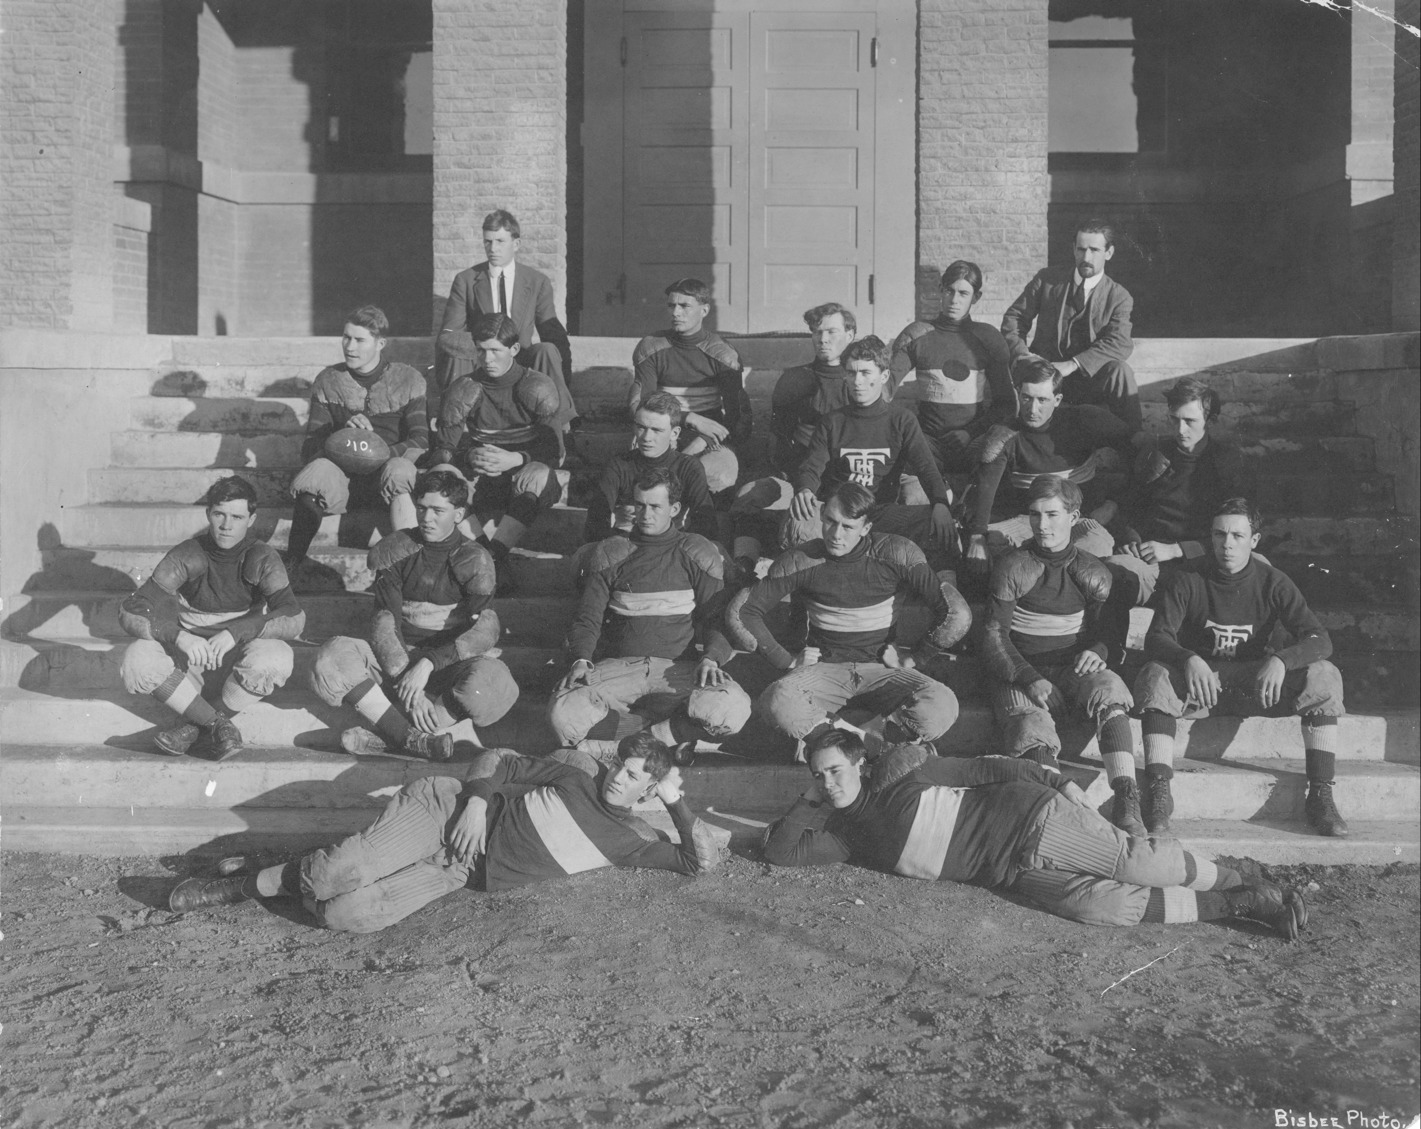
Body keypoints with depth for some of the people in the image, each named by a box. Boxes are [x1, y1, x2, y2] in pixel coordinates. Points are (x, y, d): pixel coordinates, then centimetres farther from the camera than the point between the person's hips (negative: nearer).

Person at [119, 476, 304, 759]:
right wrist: (178, 635, -36)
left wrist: (236, 632, -36)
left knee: (275, 658, -35)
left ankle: (192, 724, -14)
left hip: (241, 648, -1)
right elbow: (132, 612, -18)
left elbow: (293, 618, -24)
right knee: (138, 658, -29)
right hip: (190, 647, 1)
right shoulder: (186, 556, -13)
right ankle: (218, 723, -17)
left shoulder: (262, 559, -13)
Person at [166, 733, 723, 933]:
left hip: (460, 871, 1)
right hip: (444, 809, -1)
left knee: (349, 915, -24)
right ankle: (241, 882, 1)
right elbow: (493, 758, 7)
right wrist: (475, 801, -11)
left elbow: (703, 859, 3)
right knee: (340, 875, -26)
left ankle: (280, 884, 5)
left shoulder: (630, 840, 6)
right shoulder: (571, 779, 3)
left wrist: (676, 802, -8)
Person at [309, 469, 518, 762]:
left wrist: (428, 663, -28)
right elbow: (384, 621, -6)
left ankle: (388, 738, -28)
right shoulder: (396, 551, 3)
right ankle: (415, 740, -34)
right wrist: (408, 685, -22)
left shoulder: (474, 560, -3)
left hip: (452, 661, -2)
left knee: (489, 682, -36)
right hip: (398, 657, 2)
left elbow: (486, 629, -15)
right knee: (332, 656, -25)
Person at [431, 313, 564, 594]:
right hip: (483, 483, 2)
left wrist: (515, 459, -29)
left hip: (527, 482, -2)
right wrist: (469, 456, -25)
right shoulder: (465, 389, 3)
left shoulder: (537, 387, -4)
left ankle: (493, 554, -43)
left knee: (538, 473, -37)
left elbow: (553, 451, -11)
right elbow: (443, 450, -2)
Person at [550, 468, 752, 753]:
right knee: (563, 712, -30)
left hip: (678, 666, 0)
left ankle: (653, 739, -7)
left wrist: (712, 657, -12)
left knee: (734, 709, -32)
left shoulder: (697, 554, 10)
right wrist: (581, 659, -10)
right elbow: (588, 617, 11)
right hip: (620, 663, 1)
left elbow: (716, 615, 9)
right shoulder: (610, 554, 12)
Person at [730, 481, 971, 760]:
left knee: (941, 709, -31)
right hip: (824, 668, -1)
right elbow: (740, 612, -1)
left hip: (881, 669, 1)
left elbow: (957, 614, -10)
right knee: (779, 704, -36)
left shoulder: (898, 555, -8)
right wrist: (787, 661, -2)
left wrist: (914, 660, -5)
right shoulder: (802, 561, -5)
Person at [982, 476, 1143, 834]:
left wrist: (1097, 651, -11)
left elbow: (1105, 629, 16)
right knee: (1032, 730, -33)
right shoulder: (1011, 568, 1)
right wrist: (1030, 680, -17)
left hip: (1073, 669, 1)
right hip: (1020, 674, -1)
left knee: (1108, 688, -33)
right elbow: (994, 636, -2)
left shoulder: (1094, 574, 9)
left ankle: (1126, 802, -40)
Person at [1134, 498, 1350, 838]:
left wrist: (1280, 660, -34)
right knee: (1155, 675, -33)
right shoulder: (1186, 581, -6)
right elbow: (1157, 638, -15)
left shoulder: (1272, 583, -3)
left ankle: (1320, 795, -21)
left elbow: (1319, 639, -12)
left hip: (1256, 684, 1)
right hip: (1197, 680, -1)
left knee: (1323, 675, -23)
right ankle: (1158, 793, -34)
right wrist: (1189, 661, -38)